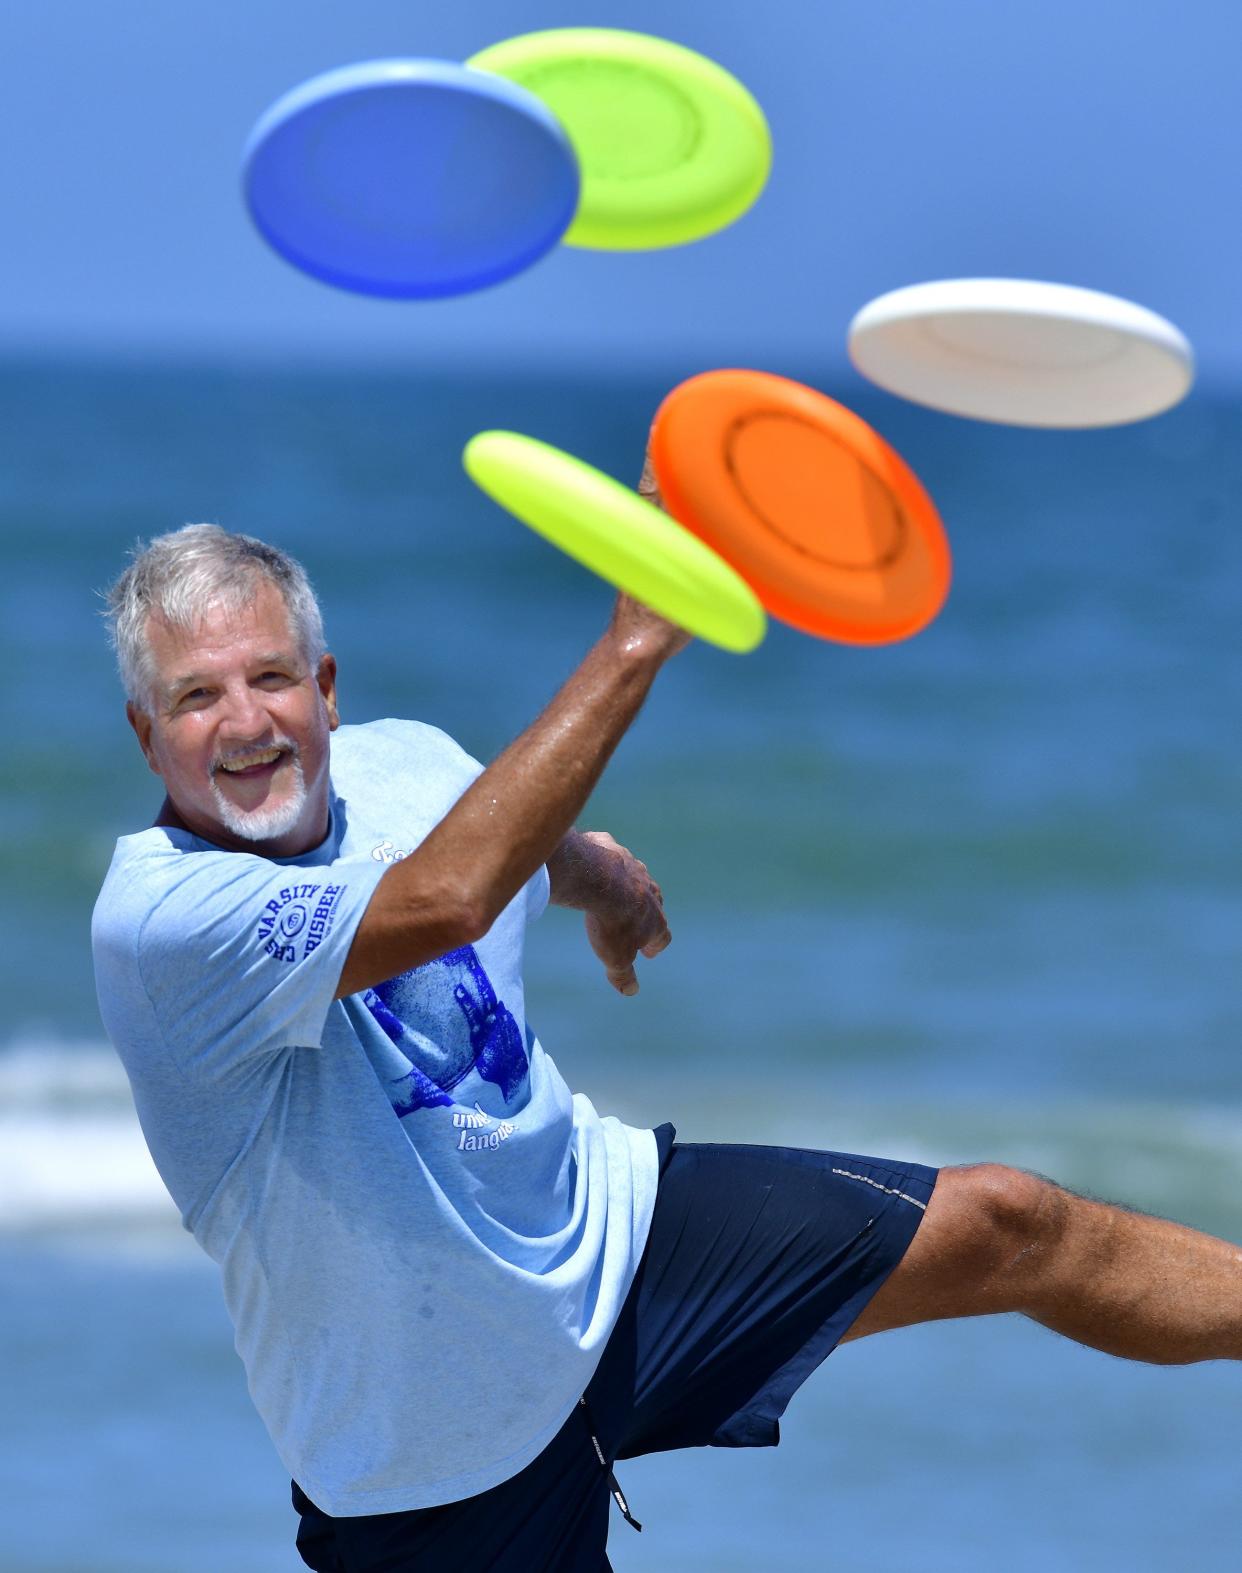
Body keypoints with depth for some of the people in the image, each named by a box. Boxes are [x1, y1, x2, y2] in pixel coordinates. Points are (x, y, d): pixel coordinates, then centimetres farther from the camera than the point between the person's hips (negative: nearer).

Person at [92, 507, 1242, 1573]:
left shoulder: (396, 766, -5)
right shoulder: (158, 920, -29)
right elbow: (446, 901, -44)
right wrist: (634, 645, -43)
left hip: (606, 1223, 6)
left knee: (1005, 1226, 1)